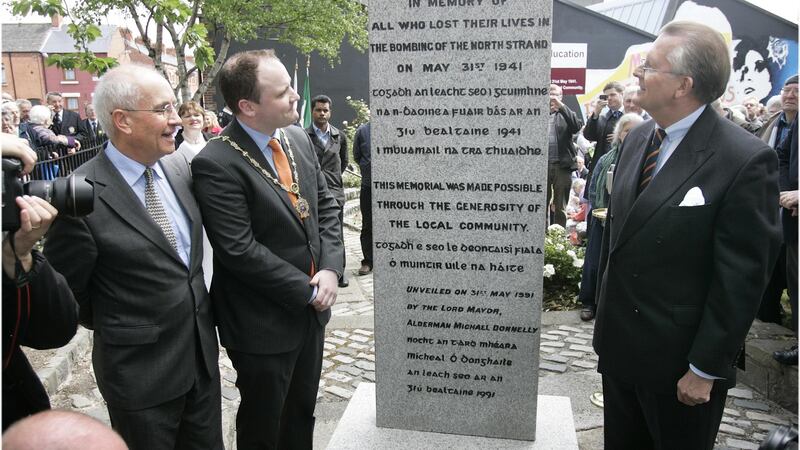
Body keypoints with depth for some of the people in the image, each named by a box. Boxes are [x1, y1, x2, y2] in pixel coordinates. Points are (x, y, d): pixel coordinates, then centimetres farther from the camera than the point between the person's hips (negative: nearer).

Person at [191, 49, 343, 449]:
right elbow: (240, 251, -23)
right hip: (265, 323, -6)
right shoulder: (216, 164, -21)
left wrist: (330, 268, -8)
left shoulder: (297, 138, 2)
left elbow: (325, 204, 6)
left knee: (302, 413, 25)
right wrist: (307, 290, -17)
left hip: (311, 309, 7)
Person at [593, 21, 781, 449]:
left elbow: (741, 278, -17)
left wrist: (706, 369, -13)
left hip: (679, 362, -6)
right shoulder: (637, 139, 2)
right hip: (618, 345, 6)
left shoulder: (745, 160, -19)